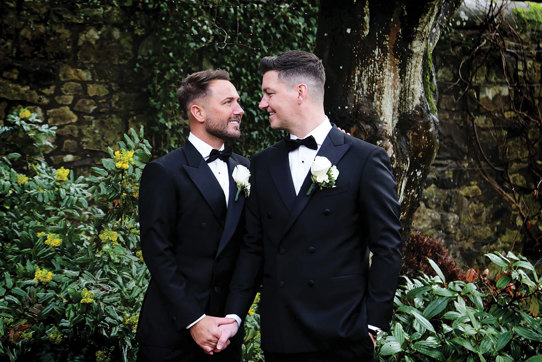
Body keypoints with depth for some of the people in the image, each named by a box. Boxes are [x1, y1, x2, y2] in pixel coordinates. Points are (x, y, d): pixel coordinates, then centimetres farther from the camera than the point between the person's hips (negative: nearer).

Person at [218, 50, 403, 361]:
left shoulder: (366, 159, -3)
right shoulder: (263, 164, 11)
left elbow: (387, 247, -3)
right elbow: (254, 247, 11)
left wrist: (374, 323, -7)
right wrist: (234, 315, 1)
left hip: (342, 336, -4)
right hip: (279, 336, 4)